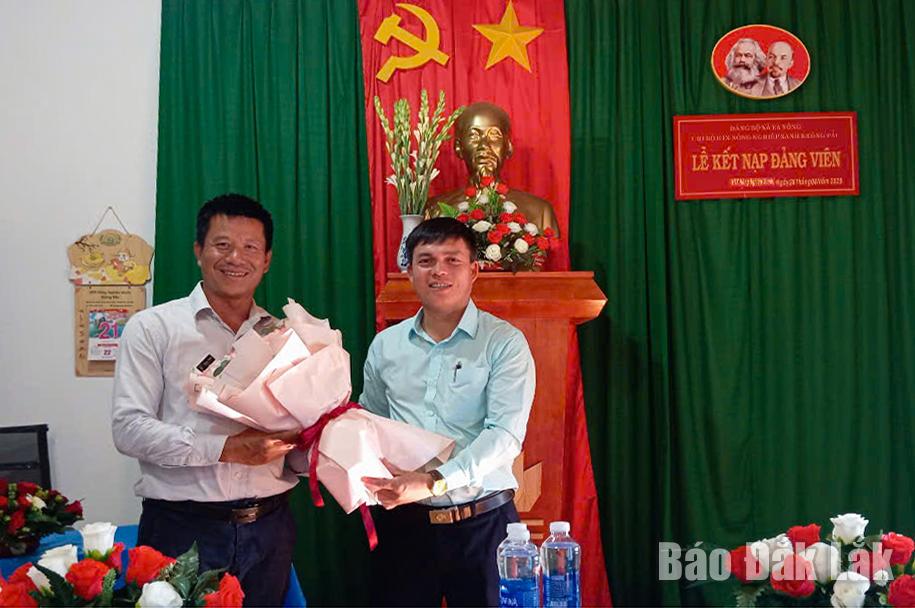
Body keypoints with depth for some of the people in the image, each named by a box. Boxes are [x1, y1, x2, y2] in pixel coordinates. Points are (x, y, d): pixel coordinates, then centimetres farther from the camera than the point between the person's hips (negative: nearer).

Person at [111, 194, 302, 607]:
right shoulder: (153, 328, -1)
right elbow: (129, 428, -9)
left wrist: (296, 442, -10)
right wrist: (225, 448, -17)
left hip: (268, 529, 4)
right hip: (184, 529, -3)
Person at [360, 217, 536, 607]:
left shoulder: (505, 343, -4)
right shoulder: (385, 345, 8)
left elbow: (504, 435, -14)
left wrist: (434, 481, -26)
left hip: (482, 520, -3)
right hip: (402, 521, 3)